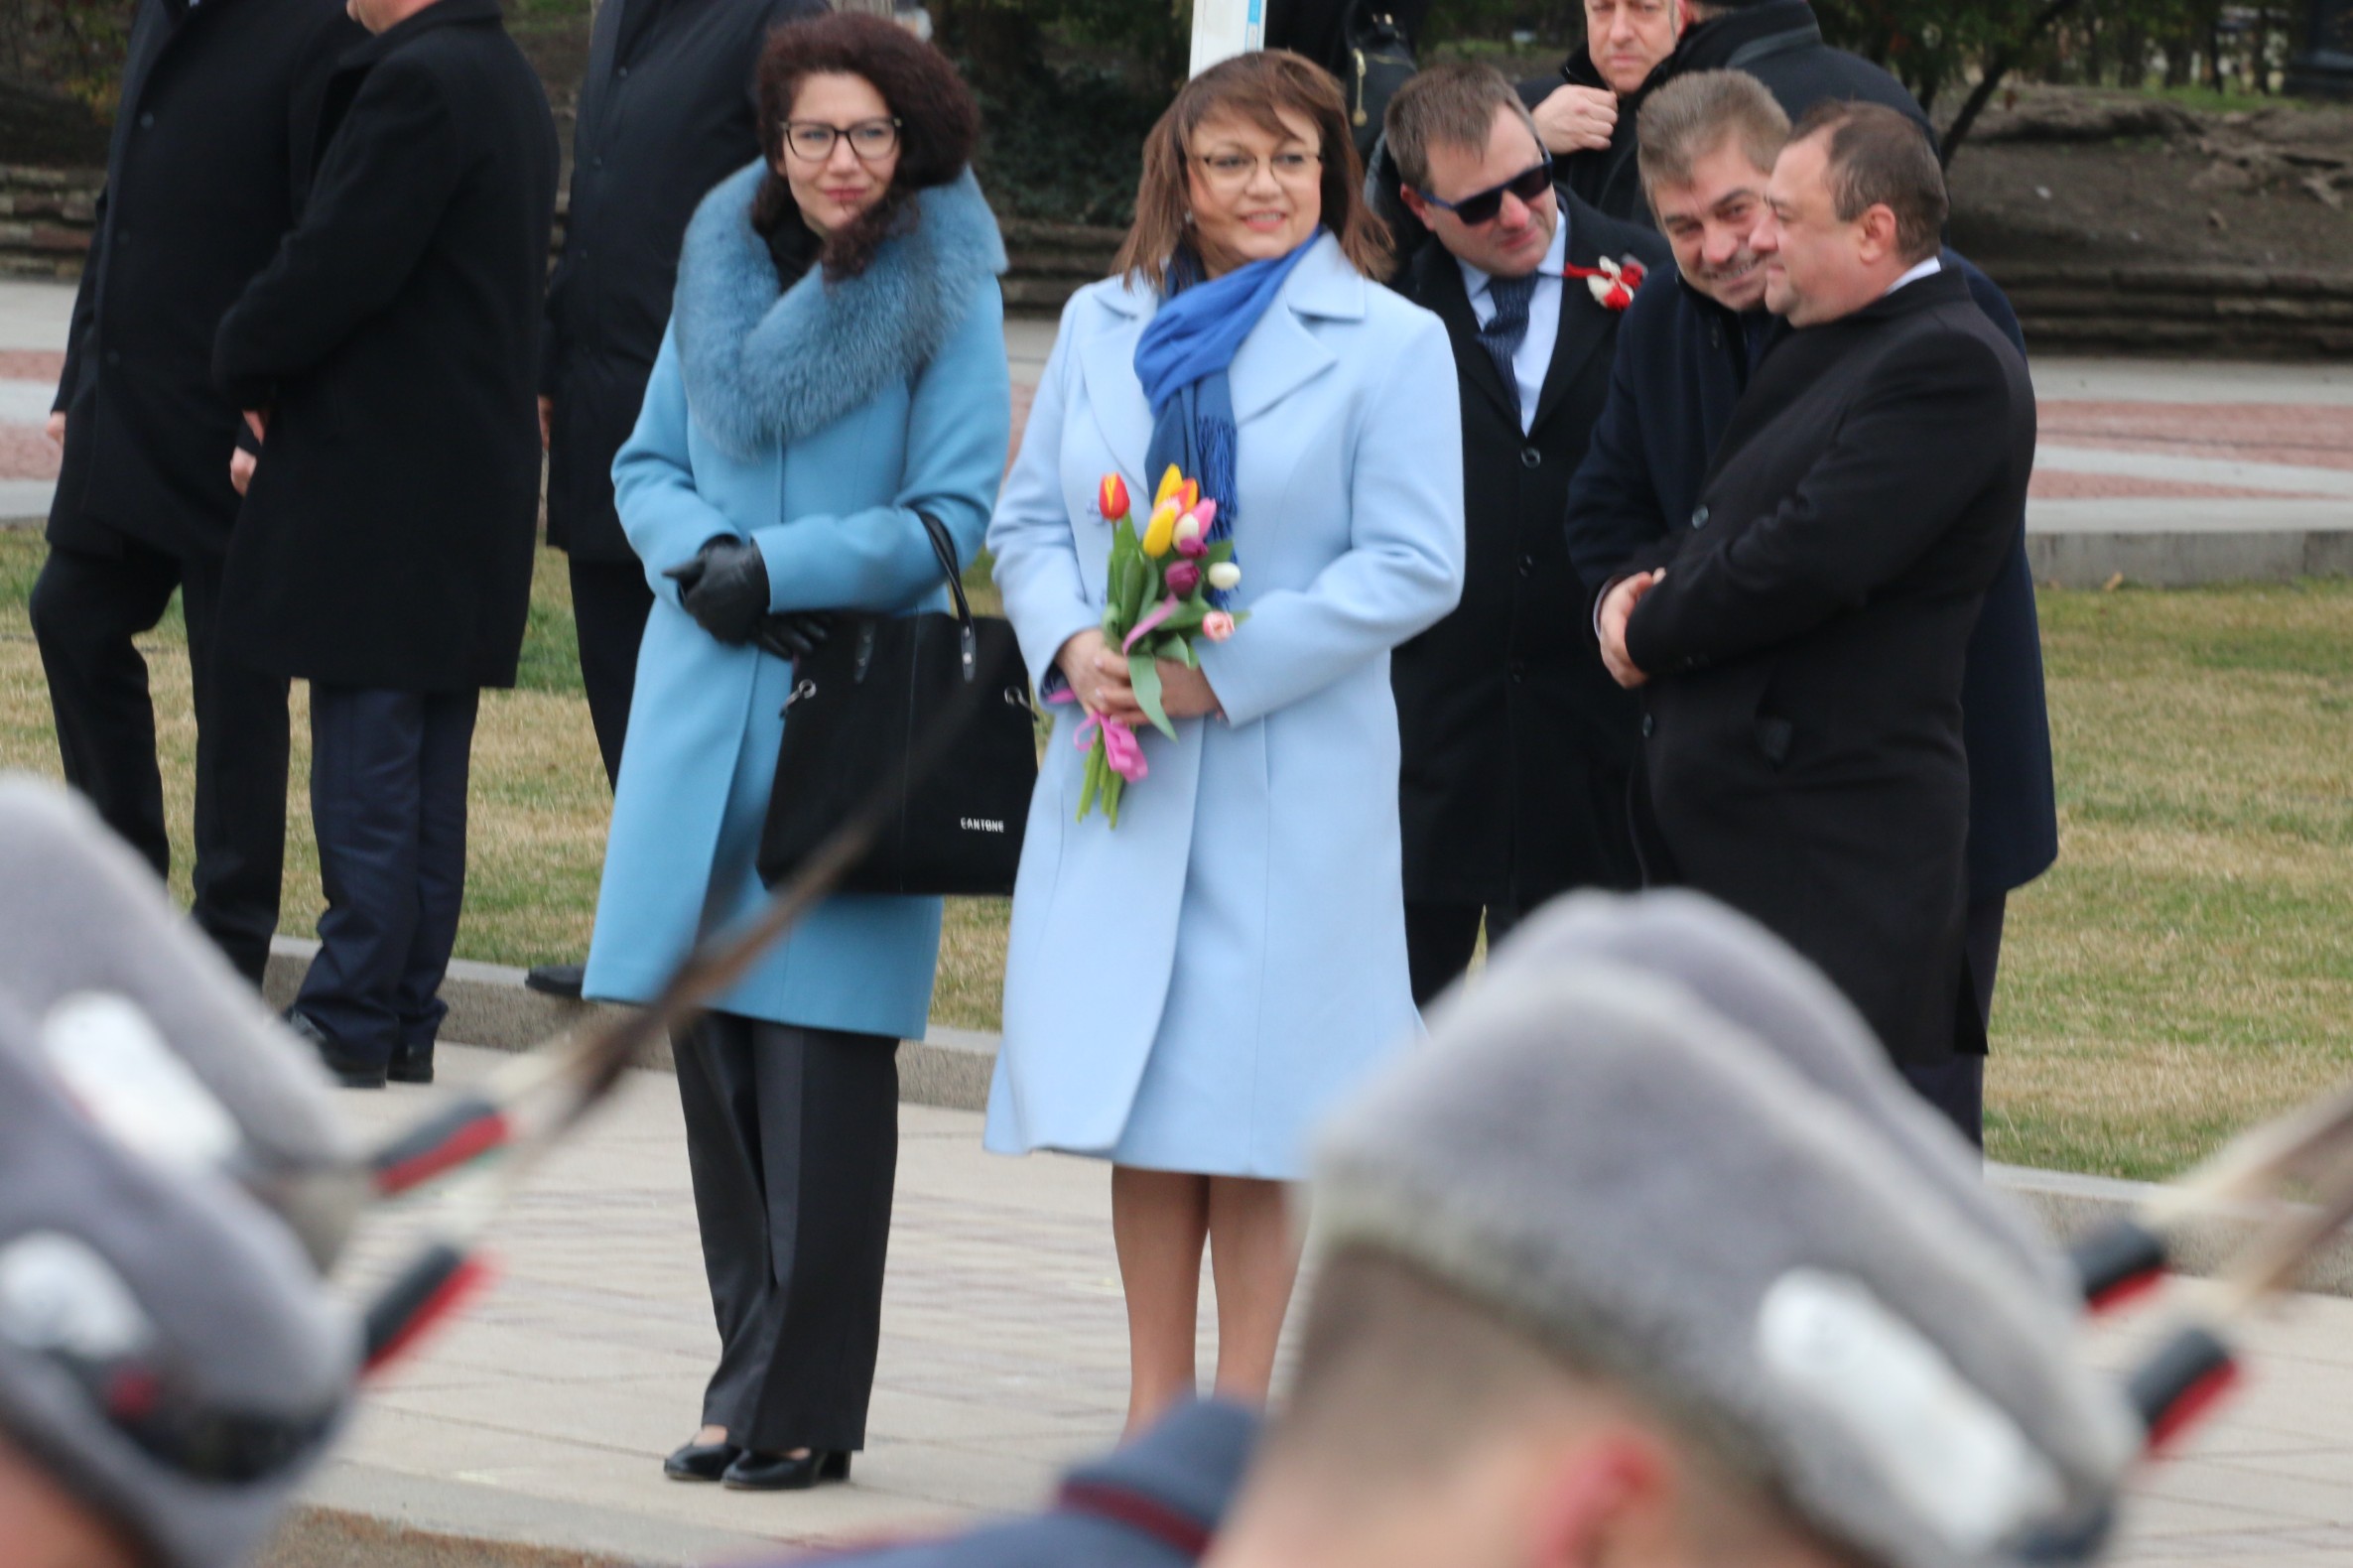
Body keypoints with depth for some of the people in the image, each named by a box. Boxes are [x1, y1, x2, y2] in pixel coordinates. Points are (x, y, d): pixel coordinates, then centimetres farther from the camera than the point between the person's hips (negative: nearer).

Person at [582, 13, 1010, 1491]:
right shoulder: (723, 268, 10)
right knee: (711, 1052, 5)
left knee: (821, 1065, -5)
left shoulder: (951, 300, -4)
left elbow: (952, 516, -7)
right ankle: (751, 1378, 14)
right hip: (704, 702, 5)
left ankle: (800, 1403, 0)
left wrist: (780, 567, -15)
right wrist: (698, 551, -5)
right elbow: (651, 465, 16)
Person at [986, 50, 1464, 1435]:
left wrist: (1225, 670, -15)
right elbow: (1031, 518, 14)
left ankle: (1240, 1414, 6)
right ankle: (1157, 1407, 14)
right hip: (1117, 763, 4)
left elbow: (1414, 567, -9)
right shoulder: (1104, 328, 12)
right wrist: (1073, 647, -7)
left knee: (1257, 1095, -2)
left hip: (1290, 779, -4)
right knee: (1138, 1084, 6)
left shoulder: (1392, 345, -3)